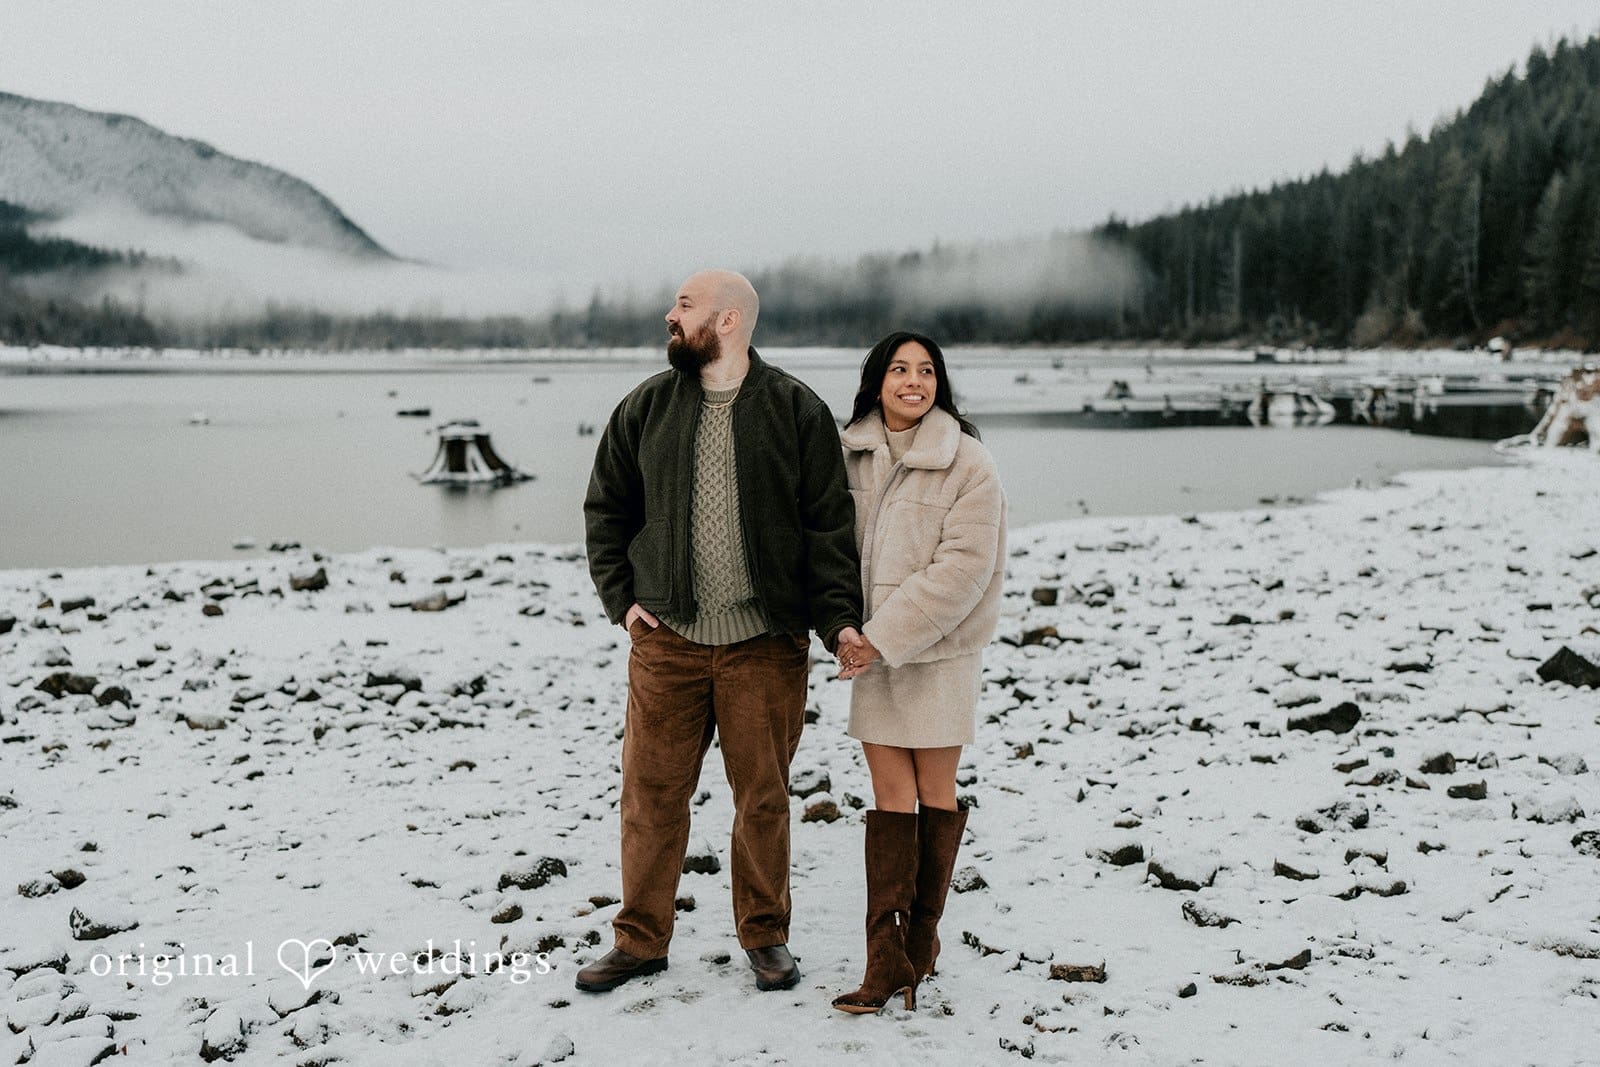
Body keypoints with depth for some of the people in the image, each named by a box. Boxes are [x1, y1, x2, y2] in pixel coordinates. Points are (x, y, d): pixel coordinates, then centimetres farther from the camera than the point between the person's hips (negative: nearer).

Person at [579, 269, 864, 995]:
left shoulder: (797, 410, -1)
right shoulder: (645, 408, 6)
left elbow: (829, 524, -1)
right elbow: (605, 510, 15)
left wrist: (839, 618, -10)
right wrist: (620, 597, 5)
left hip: (766, 643, -2)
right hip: (666, 638, 2)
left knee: (763, 796, 8)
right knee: (651, 791, 7)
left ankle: (765, 936, 27)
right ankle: (640, 939, 23)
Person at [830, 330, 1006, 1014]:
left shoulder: (968, 464, -9)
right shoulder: (850, 453, 4)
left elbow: (963, 566, -16)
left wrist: (884, 637, -19)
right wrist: (847, 632, -5)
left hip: (940, 648, -3)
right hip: (873, 647, 3)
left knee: (934, 790, 7)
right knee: (890, 792, 1)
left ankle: (920, 942, 23)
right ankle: (886, 963, 1)